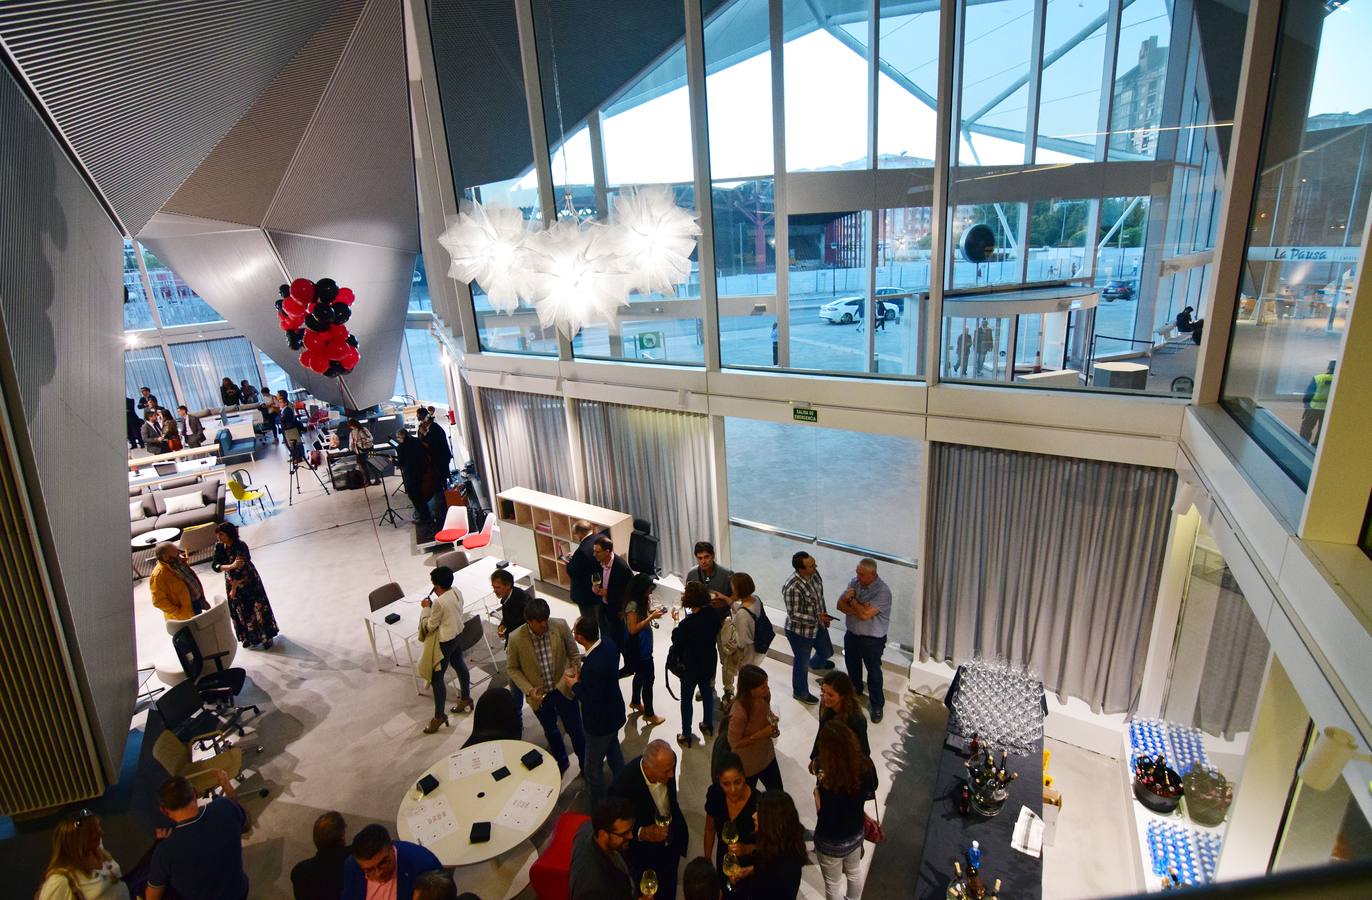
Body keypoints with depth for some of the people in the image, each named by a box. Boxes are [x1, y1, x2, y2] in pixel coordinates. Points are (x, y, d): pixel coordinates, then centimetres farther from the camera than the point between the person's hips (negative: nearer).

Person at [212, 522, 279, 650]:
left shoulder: (240, 547, -26)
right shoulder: (219, 548, -9)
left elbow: (239, 569, -25)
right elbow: (214, 566, -16)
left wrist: (234, 589, -19)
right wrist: (231, 566, -36)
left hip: (249, 582, -5)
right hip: (232, 582, 5)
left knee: (257, 608, 5)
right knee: (240, 612, 14)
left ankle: (266, 636, 21)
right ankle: (248, 637, 32)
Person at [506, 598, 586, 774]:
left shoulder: (560, 627, -20)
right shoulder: (516, 639, -21)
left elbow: (574, 655, -5)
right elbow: (513, 668, -6)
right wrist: (528, 689, -16)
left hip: (564, 689, 0)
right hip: (539, 695, 1)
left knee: (575, 730, 12)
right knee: (551, 731, 23)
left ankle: (585, 766, 38)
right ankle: (562, 762, 50)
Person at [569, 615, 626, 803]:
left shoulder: (593, 667, -39)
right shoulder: (608, 643, -14)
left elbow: (591, 701, -29)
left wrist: (576, 684, -16)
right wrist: (582, 676, 0)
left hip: (600, 721, -9)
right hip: (614, 712, 9)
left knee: (592, 768, 15)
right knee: (613, 750, 33)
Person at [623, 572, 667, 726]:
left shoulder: (640, 601, 0)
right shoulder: (632, 605, -27)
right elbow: (633, 629, -27)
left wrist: (652, 612, -6)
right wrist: (651, 617, -27)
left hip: (643, 646, 9)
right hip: (638, 649, -9)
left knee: (641, 674, 25)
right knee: (649, 678, 2)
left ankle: (635, 702, 46)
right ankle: (649, 714, 16)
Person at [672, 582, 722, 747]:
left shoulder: (686, 624, -31)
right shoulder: (712, 615, -17)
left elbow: (676, 642, -15)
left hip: (690, 666, -5)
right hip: (709, 663, 5)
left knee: (686, 699, 14)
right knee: (707, 692, 27)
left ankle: (686, 736, 26)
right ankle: (708, 725, 45)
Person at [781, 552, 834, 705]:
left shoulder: (814, 573, -12)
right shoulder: (792, 588, -36)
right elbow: (793, 615, -27)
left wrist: (824, 616, 13)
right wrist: (817, 618, -30)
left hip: (818, 626, 7)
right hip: (800, 632, -7)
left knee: (827, 652, 31)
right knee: (802, 663, 17)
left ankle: (816, 664, 66)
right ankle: (800, 692, 44)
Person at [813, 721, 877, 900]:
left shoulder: (827, 781, -40)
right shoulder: (865, 764, -24)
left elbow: (821, 810, -24)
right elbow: (871, 790, -2)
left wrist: (818, 786, -17)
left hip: (831, 842, -5)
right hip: (856, 833, 5)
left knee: (833, 885, 25)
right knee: (855, 872, 34)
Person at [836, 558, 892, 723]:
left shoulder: (883, 592, -27)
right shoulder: (855, 581, -8)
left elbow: (865, 614, -32)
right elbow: (840, 604, -9)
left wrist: (852, 599, -19)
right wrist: (858, 609, -25)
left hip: (872, 639, -6)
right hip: (852, 634, 6)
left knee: (874, 673, 10)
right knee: (852, 665, 26)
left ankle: (877, 705, 30)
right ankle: (855, 689, 53)